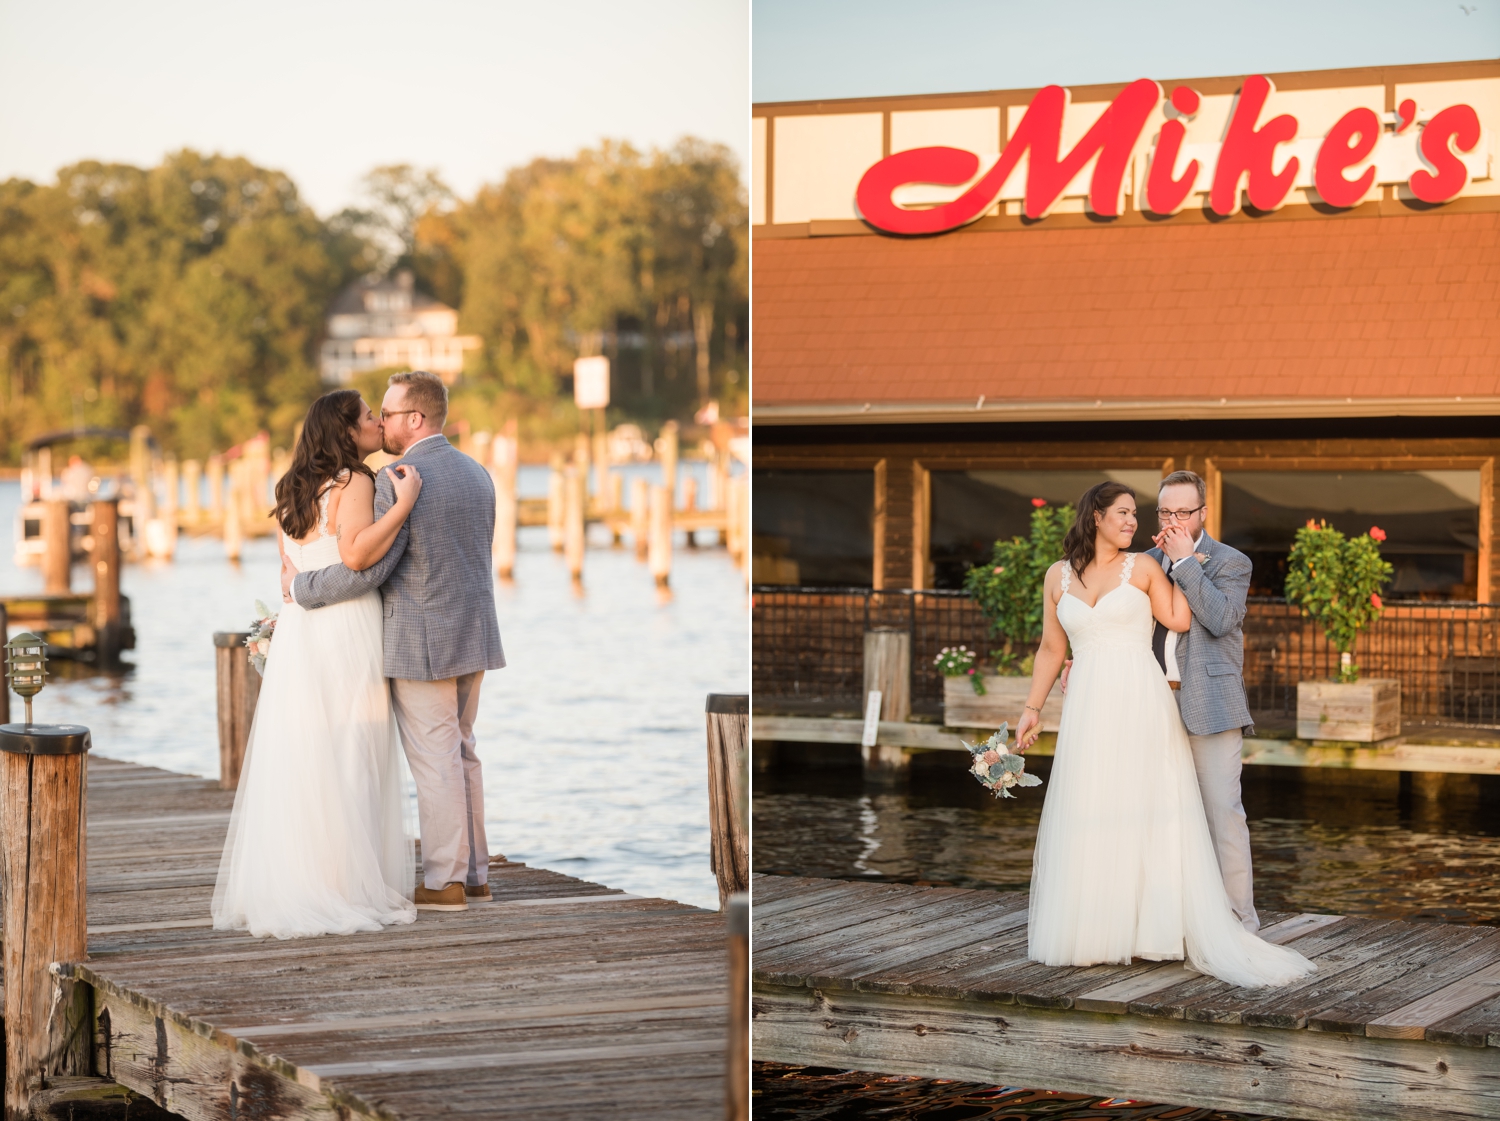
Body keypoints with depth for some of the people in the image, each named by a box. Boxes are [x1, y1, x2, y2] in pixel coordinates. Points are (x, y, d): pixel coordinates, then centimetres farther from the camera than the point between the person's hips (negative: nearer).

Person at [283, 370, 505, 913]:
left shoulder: (397, 481, -16)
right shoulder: (477, 474, 10)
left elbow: (367, 568, -20)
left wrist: (300, 586, -6)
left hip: (421, 645, -8)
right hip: (472, 639, 8)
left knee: (434, 761, -2)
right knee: (460, 754, 15)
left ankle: (445, 882, 3)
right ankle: (473, 872, 19)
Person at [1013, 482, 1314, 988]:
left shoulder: (1142, 567, 5)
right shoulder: (1058, 576, 10)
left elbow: (1180, 620, -5)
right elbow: (1051, 648, 15)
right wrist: (1032, 709, 12)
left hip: (1141, 704, -2)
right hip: (1087, 711, 3)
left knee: (1147, 813, -2)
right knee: (1086, 817, 4)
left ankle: (1152, 926, 1)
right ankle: (1088, 930, 11)